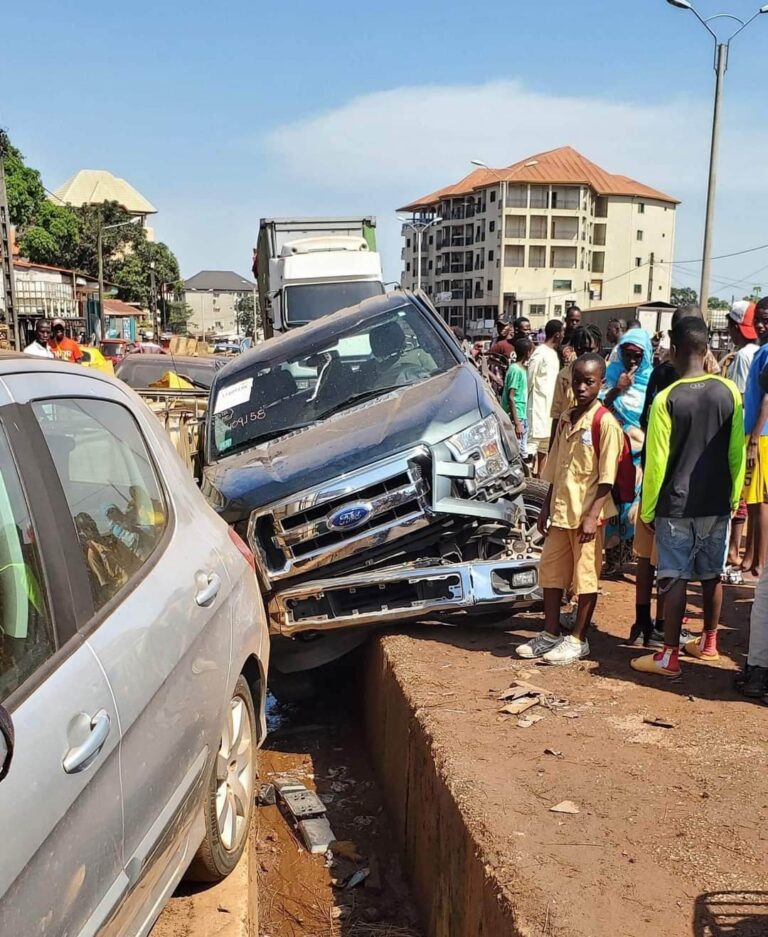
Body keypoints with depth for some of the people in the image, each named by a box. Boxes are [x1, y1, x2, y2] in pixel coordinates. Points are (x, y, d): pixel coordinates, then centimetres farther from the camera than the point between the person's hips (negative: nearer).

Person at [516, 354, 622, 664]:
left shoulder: (605, 423, -11)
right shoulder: (565, 420, 10)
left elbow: (607, 476, -15)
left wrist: (593, 515, -20)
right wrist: (546, 507, 13)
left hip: (586, 513, -7)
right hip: (560, 511, 7)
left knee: (585, 576, 4)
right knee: (550, 571, 13)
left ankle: (578, 640, 15)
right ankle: (550, 634, 25)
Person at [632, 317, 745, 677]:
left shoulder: (666, 399, -12)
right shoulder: (729, 392, -2)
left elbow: (656, 461, -10)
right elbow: (737, 452, 3)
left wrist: (647, 509, -1)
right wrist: (733, 498, 14)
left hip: (677, 504, -4)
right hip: (718, 503, 4)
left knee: (675, 578, 0)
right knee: (712, 574, 16)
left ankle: (669, 656, 4)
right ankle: (708, 642, 31)